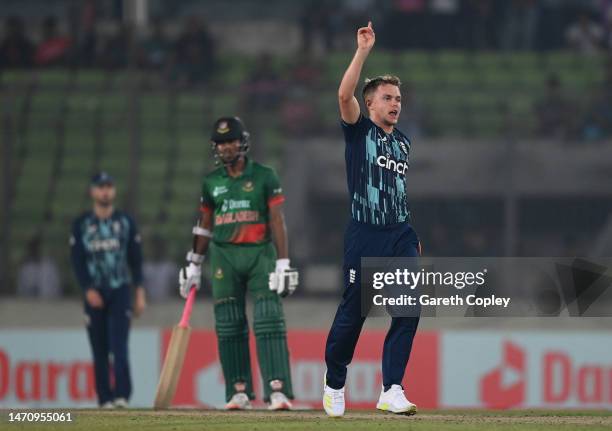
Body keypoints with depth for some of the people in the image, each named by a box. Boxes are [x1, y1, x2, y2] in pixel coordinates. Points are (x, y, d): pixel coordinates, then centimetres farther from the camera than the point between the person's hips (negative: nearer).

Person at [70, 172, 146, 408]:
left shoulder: (125, 221, 7)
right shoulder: (81, 224, 6)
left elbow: (136, 259, 8)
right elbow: (77, 260, 2)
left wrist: (140, 293, 2)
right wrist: (89, 290, -11)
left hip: (120, 292, -1)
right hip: (94, 294, 1)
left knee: (119, 345, -14)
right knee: (99, 350, 1)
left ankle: (122, 395, -20)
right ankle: (105, 399, 4)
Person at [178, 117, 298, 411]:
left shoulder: (264, 177, 1)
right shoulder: (212, 182, 10)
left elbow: (277, 220, -3)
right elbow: (205, 225, 17)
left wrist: (283, 263, -9)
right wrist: (193, 264, 16)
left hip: (260, 254, -3)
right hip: (224, 256, 3)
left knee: (269, 320, -12)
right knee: (229, 326, -1)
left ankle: (278, 390, -18)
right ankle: (239, 392, 5)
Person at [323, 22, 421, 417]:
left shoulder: (402, 143, 19)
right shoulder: (359, 130, 3)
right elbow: (344, 94, -16)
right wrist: (363, 51, -19)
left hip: (400, 235, 5)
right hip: (365, 236, -5)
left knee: (409, 308, -10)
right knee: (353, 312, 0)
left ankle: (392, 391, -10)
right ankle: (334, 384, 19)